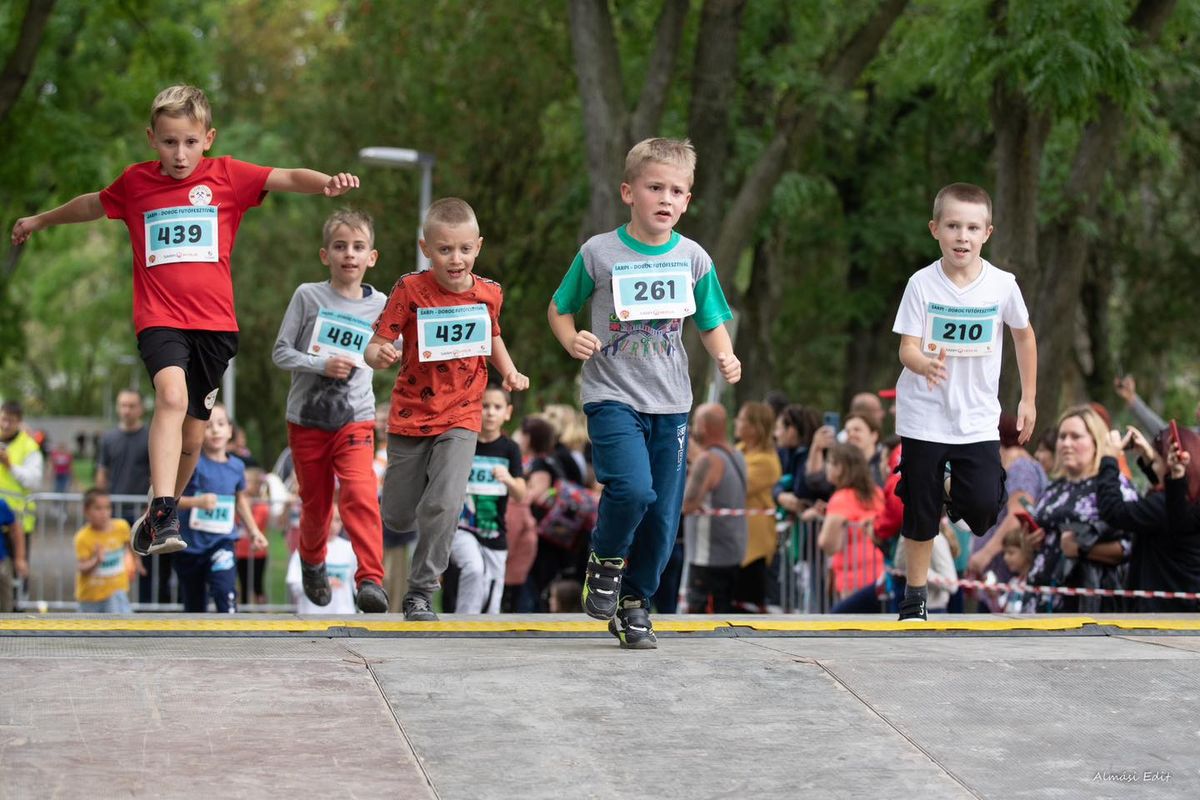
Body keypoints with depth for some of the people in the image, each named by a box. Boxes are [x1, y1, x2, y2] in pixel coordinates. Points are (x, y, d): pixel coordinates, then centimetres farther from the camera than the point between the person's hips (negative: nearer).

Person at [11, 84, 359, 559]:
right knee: (172, 396, -29)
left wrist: (328, 183, -32)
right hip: (159, 319, -1)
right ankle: (163, 514, -37)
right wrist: (40, 221, 41)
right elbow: (94, 205, 27)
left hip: (214, 323, 1)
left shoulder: (227, 176, 2)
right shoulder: (136, 182, 7)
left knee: (192, 431, 11)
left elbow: (288, 179, -11)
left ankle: (158, 518, 33)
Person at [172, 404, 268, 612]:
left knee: (226, 592, -24)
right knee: (194, 608, 11)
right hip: (190, 544, -1)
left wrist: (253, 531, 16)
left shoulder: (236, 466, 2)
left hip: (222, 542, 1)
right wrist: (197, 502, -29)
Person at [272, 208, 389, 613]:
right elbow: (281, 352, -6)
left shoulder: (379, 304, 0)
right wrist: (321, 365, -19)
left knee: (359, 494, -22)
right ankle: (312, 562, 42)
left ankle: (371, 580, -24)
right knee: (315, 503, 12)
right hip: (306, 419, 0)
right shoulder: (308, 296, -5)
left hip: (355, 418, 0)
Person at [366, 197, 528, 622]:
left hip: (461, 416, 0)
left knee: (444, 505, -18)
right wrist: (380, 355, -38)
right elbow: (376, 344, -15)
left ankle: (421, 591, -3)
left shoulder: (488, 293, -3)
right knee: (397, 518, 11)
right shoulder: (410, 290, -14)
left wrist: (509, 372, 3)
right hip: (411, 415, 0)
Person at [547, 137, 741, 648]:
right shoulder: (599, 253, -4)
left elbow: (712, 323, 14)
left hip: (670, 402, 4)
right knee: (632, 488, -25)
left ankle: (635, 603, 24)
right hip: (613, 396, -4)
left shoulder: (693, 259, 4)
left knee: (663, 515, 4)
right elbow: (559, 309, 7)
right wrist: (572, 341, -14)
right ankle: (605, 561, 5)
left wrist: (725, 357, -6)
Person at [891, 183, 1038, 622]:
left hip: (978, 419, 1)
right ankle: (914, 594, 23)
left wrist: (1028, 399, 12)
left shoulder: (1002, 285, -8)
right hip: (924, 417, -1)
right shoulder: (922, 284, -12)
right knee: (921, 512, 6)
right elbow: (907, 348, -14)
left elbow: (1024, 336, 9)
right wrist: (925, 364, -37)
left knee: (985, 507, -12)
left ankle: (958, 498, 23)